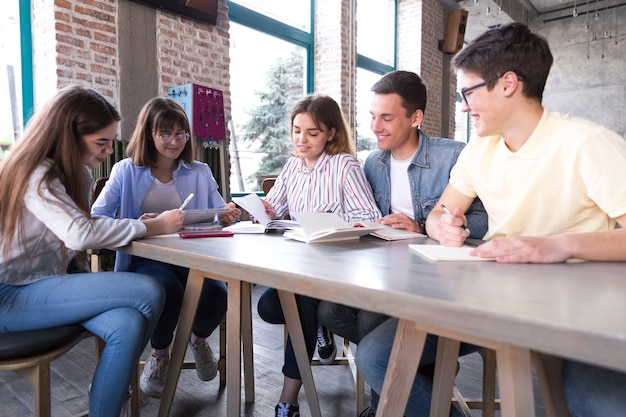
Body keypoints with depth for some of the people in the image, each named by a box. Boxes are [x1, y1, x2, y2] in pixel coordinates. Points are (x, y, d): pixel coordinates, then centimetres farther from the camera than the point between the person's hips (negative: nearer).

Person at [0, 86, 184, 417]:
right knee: (148, 293, -23)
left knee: (129, 324, -22)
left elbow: (86, 226, 6)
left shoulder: (75, 173, 11)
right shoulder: (36, 175, -16)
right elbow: (80, 233, -30)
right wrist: (153, 226, -23)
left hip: (44, 286, 7)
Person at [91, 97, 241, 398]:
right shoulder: (126, 171, 6)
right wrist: (136, 225, -20)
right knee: (167, 291, -36)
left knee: (215, 295, -30)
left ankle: (199, 339, 12)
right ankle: (159, 353, 2)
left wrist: (228, 215, -17)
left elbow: (218, 214, 8)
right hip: (145, 260, -1)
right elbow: (95, 219, -1)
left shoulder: (200, 172, 11)